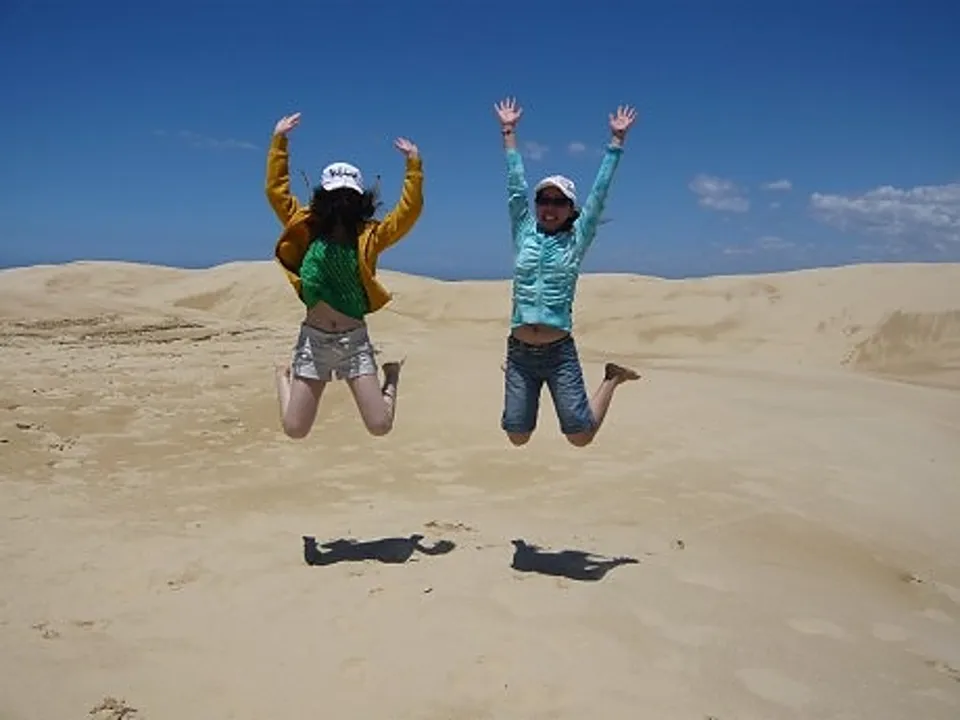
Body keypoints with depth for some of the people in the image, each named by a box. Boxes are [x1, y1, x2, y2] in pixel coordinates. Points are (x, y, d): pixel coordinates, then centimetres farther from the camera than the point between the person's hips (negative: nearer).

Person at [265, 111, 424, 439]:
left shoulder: (369, 236, 2)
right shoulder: (306, 229, 5)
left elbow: (409, 210, -6)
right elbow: (276, 190, 3)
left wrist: (414, 164, -9)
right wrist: (279, 140, 0)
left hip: (355, 339, 0)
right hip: (313, 339, 1)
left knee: (380, 426, -5)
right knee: (294, 430, 4)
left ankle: (392, 376, 28)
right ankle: (285, 376, 36)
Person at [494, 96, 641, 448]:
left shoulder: (576, 240, 4)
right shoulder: (524, 233, 8)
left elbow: (599, 192, 3)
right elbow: (515, 184, 10)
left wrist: (616, 140, 2)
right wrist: (508, 131, 12)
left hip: (560, 352, -2)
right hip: (519, 351, 2)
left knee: (580, 436, -1)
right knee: (517, 436, 7)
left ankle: (612, 378, 27)